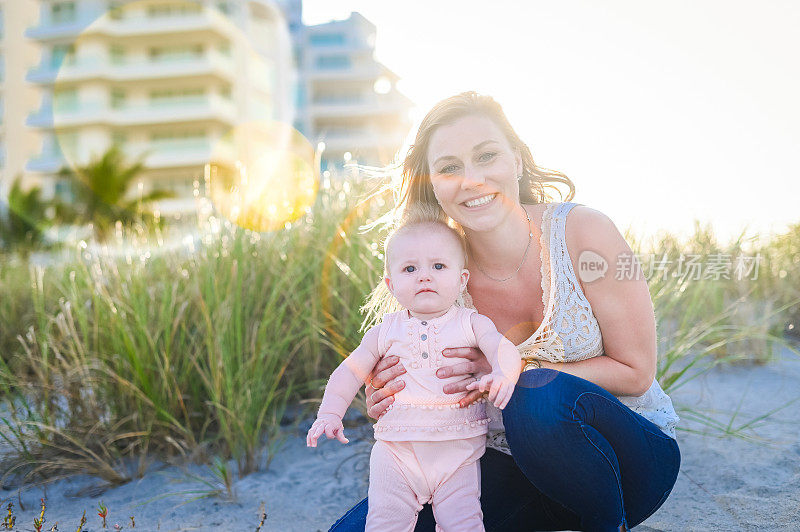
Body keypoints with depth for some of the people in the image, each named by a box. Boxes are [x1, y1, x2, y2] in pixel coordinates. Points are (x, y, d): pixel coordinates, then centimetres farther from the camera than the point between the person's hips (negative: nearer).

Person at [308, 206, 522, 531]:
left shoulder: (471, 324, 2)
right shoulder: (386, 332, 6)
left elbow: (504, 349, -11)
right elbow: (351, 370, 12)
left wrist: (503, 374, -35)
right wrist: (330, 413, -1)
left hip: (458, 449, -1)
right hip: (396, 451, 1)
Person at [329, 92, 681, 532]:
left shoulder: (582, 231, -17)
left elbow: (635, 372, -12)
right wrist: (397, 403, -22)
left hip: (631, 452, -3)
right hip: (511, 467, 3)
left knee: (542, 397, -37)